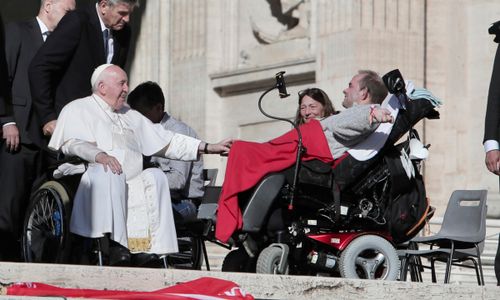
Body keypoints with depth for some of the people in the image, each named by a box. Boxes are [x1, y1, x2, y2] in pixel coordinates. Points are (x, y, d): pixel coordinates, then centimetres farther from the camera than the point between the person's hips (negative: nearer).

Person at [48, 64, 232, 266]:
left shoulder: (131, 116, 32)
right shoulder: (77, 110, 13)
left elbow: (168, 142, 29)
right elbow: (71, 143, -7)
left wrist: (208, 148, 21)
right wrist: (98, 155, -26)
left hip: (134, 184, 5)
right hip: (95, 181, -5)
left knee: (155, 176, -22)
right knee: (109, 173, -36)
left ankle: (158, 249, -29)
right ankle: (116, 244, -45)